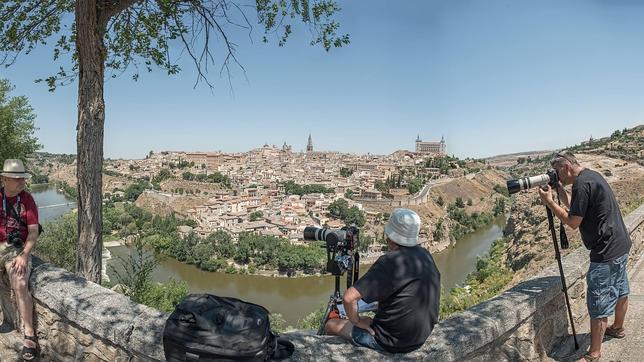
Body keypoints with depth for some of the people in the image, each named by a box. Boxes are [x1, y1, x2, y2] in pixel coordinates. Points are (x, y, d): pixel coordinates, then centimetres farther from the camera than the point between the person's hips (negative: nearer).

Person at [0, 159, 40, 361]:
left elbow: (33, 232, -5)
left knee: (20, 286, -23)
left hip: (17, 248, -3)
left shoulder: (27, 200, -1)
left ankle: (29, 335, -20)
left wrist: (23, 255, -16)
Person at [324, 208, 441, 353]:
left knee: (331, 325, 10)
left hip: (392, 342, -7)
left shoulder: (390, 262, -26)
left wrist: (357, 321, -13)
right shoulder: (426, 255, -3)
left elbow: (348, 297, -32)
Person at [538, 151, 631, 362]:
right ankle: (618, 328, 49)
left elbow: (573, 222, -18)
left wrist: (549, 202, -13)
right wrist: (560, 190, 6)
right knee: (620, 290, 27)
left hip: (606, 252, -11)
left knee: (598, 305, -3)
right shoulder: (592, 176, 10)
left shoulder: (582, 184, -21)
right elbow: (575, 207, 16)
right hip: (621, 245, 11)